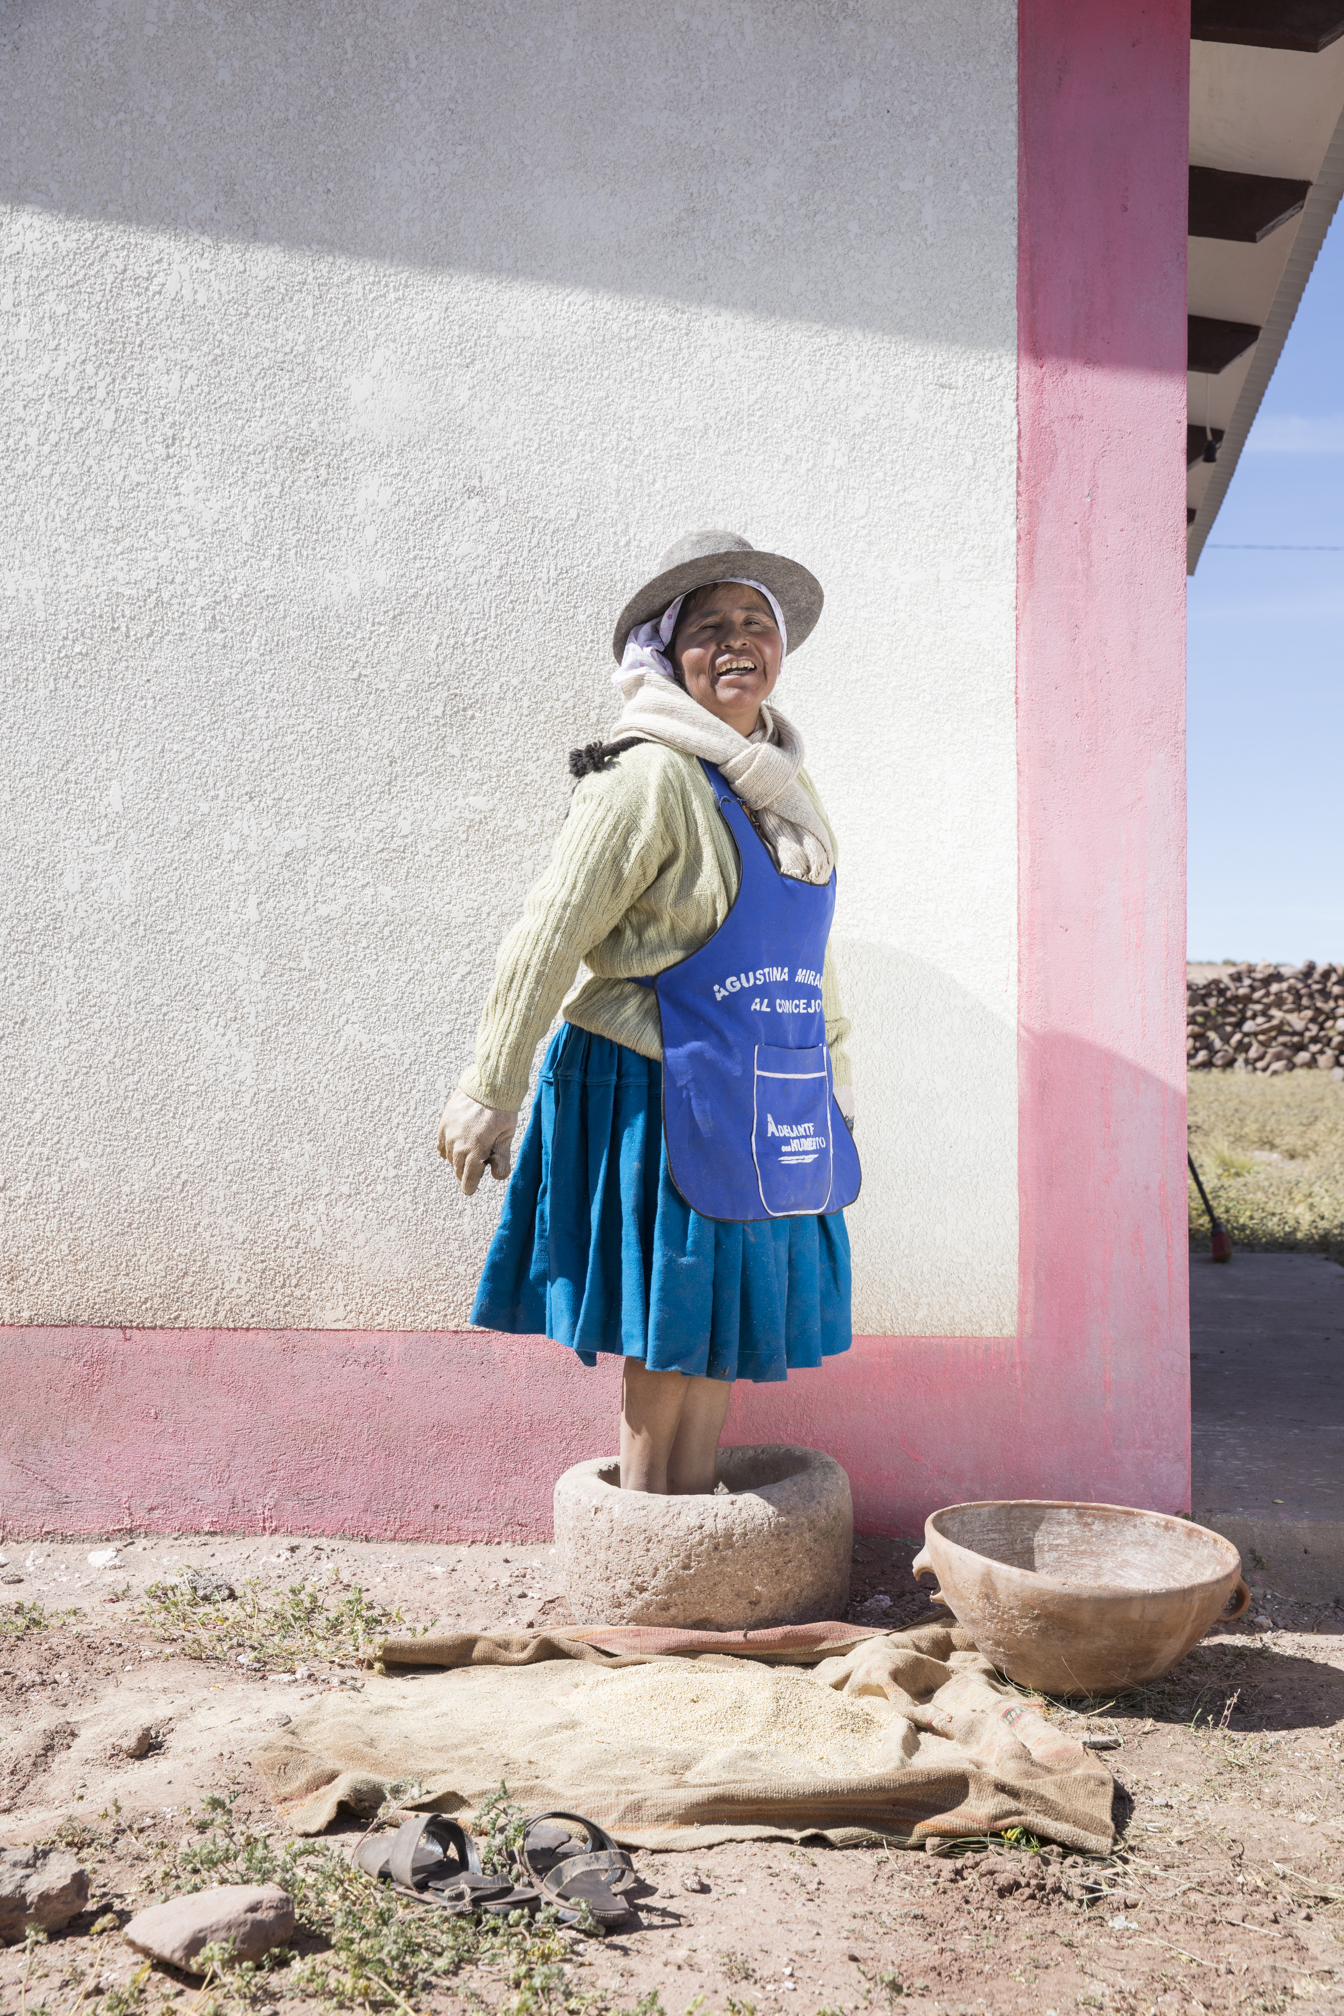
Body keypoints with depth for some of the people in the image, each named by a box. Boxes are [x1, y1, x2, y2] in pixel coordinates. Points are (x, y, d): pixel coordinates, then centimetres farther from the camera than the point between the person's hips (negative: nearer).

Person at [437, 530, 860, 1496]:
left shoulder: (787, 779, 11)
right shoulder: (652, 777, -14)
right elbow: (548, 942, -15)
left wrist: (835, 1083, 21)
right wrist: (488, 1097, -15)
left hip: (763, 1111, 7)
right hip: (657, 1097, -7)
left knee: (719, 1339, 13)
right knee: (663, 1340, 2)